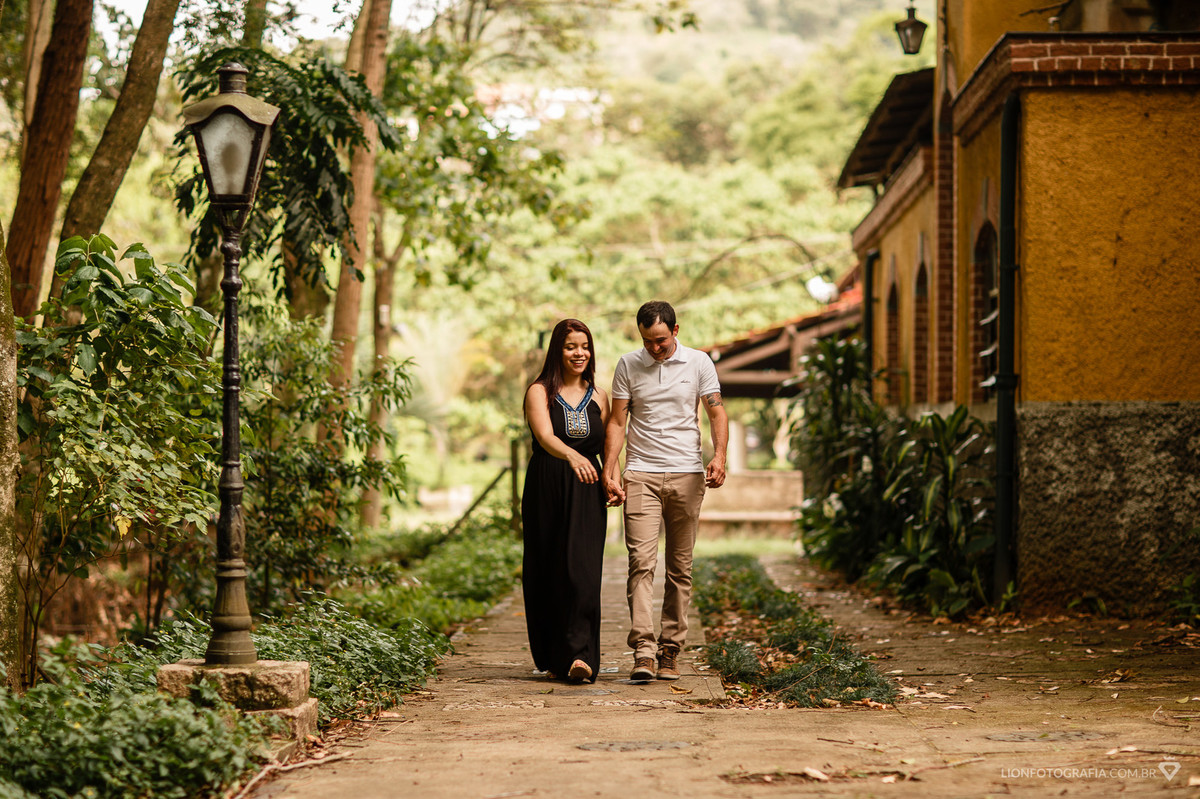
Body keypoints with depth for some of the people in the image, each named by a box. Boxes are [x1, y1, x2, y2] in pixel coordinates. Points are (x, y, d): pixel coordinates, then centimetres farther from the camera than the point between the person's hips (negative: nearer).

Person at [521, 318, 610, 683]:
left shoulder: (598, 397, 12)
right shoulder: (539, 392, 1)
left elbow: (608, 447, 12)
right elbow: (545, 436, -17)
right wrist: (572, 456, -36)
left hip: (586, 493, 1)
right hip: (546, 490, -1)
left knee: (582, 570, -12)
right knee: (547, 572, 2)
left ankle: (580, 656, -16)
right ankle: (552, 657, 14)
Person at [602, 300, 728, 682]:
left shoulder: (699, 363, 4)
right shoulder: (628, 365, 5)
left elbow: (716, 412, 5)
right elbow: (617, 422, 6)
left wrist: (719, 456, -13)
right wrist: (609, 474, -4)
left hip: (687, 474, 1)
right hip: (641, 475, -1)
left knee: (680, 567, 3)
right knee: (641, 561, -13)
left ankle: (670, 651, 10)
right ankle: (643, 652, -19)